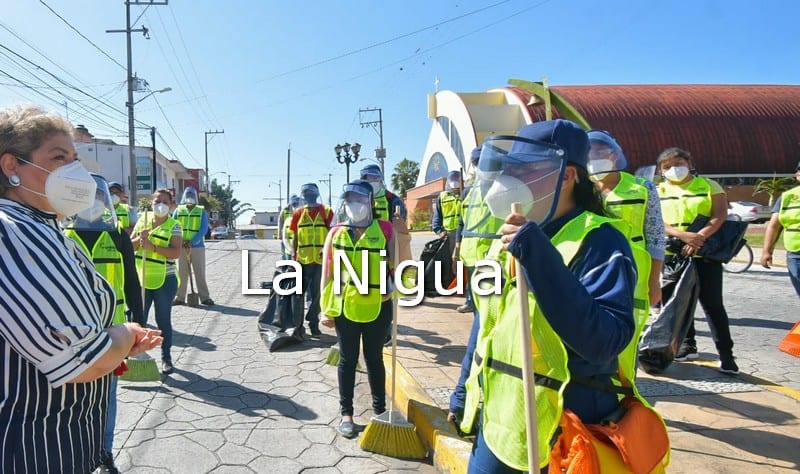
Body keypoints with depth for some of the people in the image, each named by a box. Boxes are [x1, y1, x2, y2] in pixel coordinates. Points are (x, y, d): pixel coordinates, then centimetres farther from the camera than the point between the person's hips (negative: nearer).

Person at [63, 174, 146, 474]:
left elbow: (131, 283, 4)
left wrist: (139, 322, 2)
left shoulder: (118, 236, 2)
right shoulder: (61, 236, 0)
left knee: (107, 392, 11)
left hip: (111, 328, 1)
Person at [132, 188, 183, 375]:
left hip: (164, 280, -3)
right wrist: (140, 238, -13)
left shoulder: (174, 226, -6)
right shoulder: (143, 219, 7)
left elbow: (176, 252, -18)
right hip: (141, 279, 4)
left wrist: (153, 246, -28)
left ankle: (166, 358, 19)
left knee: (164, 320, 6)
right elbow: (130, 245, 7)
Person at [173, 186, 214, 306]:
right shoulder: (178, 211, 9)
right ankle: (179, 297, 13)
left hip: (197, 246, -1)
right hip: (181, 247, 1)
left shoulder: (202, 211, 4)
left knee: (200, 273, 0)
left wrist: (192, 242, -16)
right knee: (181, 273, 5)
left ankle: (205, 297, 4)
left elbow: (204, 229, -5)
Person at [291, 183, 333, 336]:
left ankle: (313, 323, 19)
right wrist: (294, 257, 3)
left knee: (318, 293, 5)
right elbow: (295, 238, 9)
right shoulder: (298, 213, 6)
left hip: (321, 260, -2)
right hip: (303, 260, 2)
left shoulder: (326, 211, 0)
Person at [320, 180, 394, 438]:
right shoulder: (336, 233, -1)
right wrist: (326, 309, -1)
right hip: (345, 308, 1)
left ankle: (380, 409, 29)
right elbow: (327, 273, 1)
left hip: (377, 308, 0)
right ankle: (346, 413, 25)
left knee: (374, 358, 14)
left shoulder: (384, 229, -4)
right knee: (347, 360, 11)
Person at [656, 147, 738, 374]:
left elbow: (719, 216, -7)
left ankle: (726, 353, 4)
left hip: (705, 255, -2)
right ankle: (687, 344, 28)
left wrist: (698, 238, -21)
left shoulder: (709, 186, 5)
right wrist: (683, 235, -20)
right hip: (672, 255, 3)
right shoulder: (658, 192, 8)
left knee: (712, 304, -2)